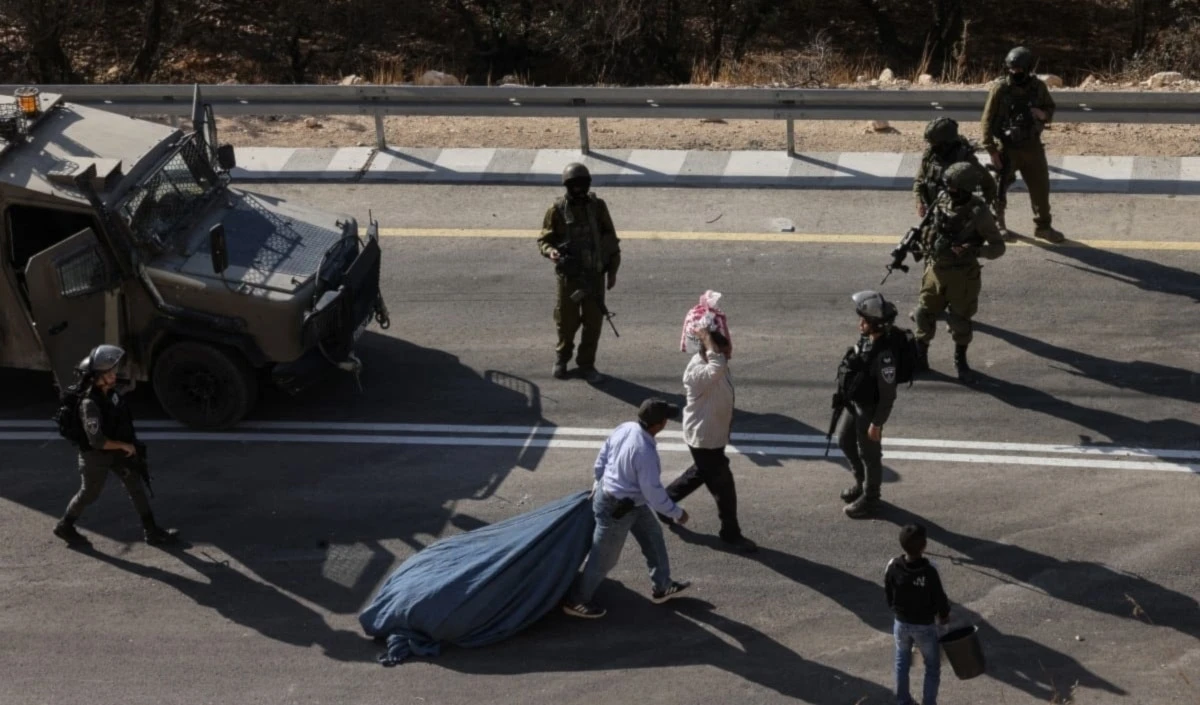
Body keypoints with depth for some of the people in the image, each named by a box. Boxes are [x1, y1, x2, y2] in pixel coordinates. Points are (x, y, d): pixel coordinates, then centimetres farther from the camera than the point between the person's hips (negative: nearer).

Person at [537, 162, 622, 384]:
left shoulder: (598, 207, -2)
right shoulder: (557, 210, -8)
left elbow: (611, 239, 6)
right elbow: (544, 239, -3)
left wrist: (612, 270, 5)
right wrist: (550, 251, -27)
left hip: (595, 275, 2)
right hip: (570, 276, -2)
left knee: (594, 322, 6)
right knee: (567, 321, 9)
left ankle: (586, 365, 20)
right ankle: (561, 359, 34)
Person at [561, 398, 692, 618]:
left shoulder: (625, 428, -10)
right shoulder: (645, 452, -34)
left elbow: (602, 457, 5)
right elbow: (654, 493, -25)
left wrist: (599, 483, 23)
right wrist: (677, 512, -10)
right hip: (617, 508, -9)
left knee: (653, 535, 23)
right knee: (604, 558, 9)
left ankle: (662, 586, 38)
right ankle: (575, 601, 26)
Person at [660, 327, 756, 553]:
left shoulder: (712, 364, -5)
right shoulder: (697, 372, -34)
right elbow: (718, 368, -55)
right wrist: (707, 338, -46)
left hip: (714, 433, 10)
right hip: (703, 437, -10)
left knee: (700, 473, 29)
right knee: (723, 486, 3)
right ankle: (731, 533, 21)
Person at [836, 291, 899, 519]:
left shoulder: (884, 354, -33)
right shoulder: (866, 340, -6)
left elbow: (888, 395, -26)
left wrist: (877, 423, -19)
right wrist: (846, 399, 19)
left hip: (869, 409, -9)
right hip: (854, 404, 9)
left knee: (868, 453, 9)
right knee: (845, 442, 25)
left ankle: (869, 499, 29)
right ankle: (861, 483, 47)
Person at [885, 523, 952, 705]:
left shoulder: (893, 566, -16)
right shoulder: (929, 569, -27)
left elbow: (888, 593, -2)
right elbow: (939, 596, -16)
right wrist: (944, 615, 5)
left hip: (901, 623, 4)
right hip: (925, 626, -4)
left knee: (902, 662, 25)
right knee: (932, 667, 16)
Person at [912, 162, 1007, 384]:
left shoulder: (978, 212, -20)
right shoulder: (942, 200, -6)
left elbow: (998, 246, -17)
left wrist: (975, 250, -32)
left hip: (962, 274, -4)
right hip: (936, 269, 4)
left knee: (960, 320, 8)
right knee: (925, 313, 12)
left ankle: (961, 361, 30)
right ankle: (920, 354, 33)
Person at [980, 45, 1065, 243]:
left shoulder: (1038, 87, -3)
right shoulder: (1000, 88, -14)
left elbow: (1050, 109, 12)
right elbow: (987, 121, -11)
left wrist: (1043, 114, -14)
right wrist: (991, 150, -14)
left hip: (1032, 147, 3)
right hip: (1006, 148, -3)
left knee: (1041, 187, 9)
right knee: (999, 188, 7)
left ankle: (1043, 226, 23)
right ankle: (998, 225, 25)